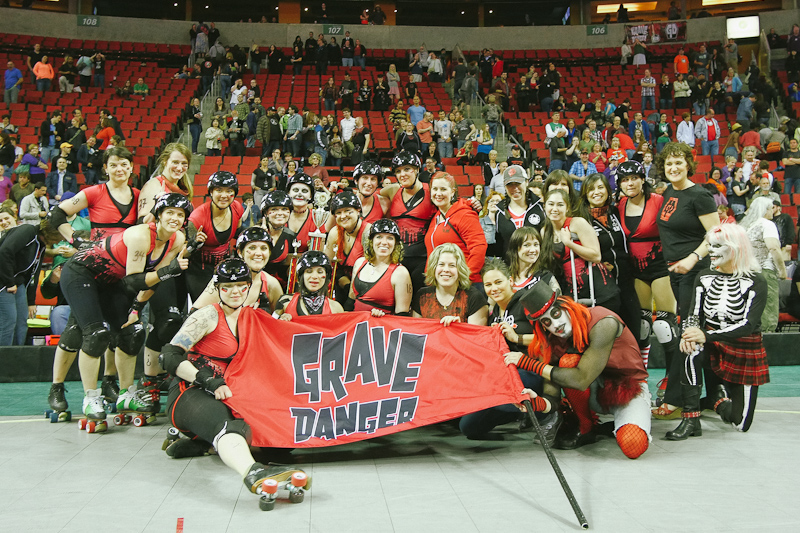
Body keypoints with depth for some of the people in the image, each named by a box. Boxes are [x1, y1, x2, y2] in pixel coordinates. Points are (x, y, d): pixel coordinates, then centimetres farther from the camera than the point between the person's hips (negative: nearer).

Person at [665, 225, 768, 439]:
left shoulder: (756, 283, -13)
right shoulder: (705, 277, -1)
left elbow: (748, 324, -23)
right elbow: (694, 314, -7)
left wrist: (706, 335, -36)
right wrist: (689, 332, -32)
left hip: (745, 352, -2)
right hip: (712, 346, 2)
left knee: (740, 423, 1)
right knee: (692, 352, -36)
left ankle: (721, 390, 34)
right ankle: (691, 420, -27)